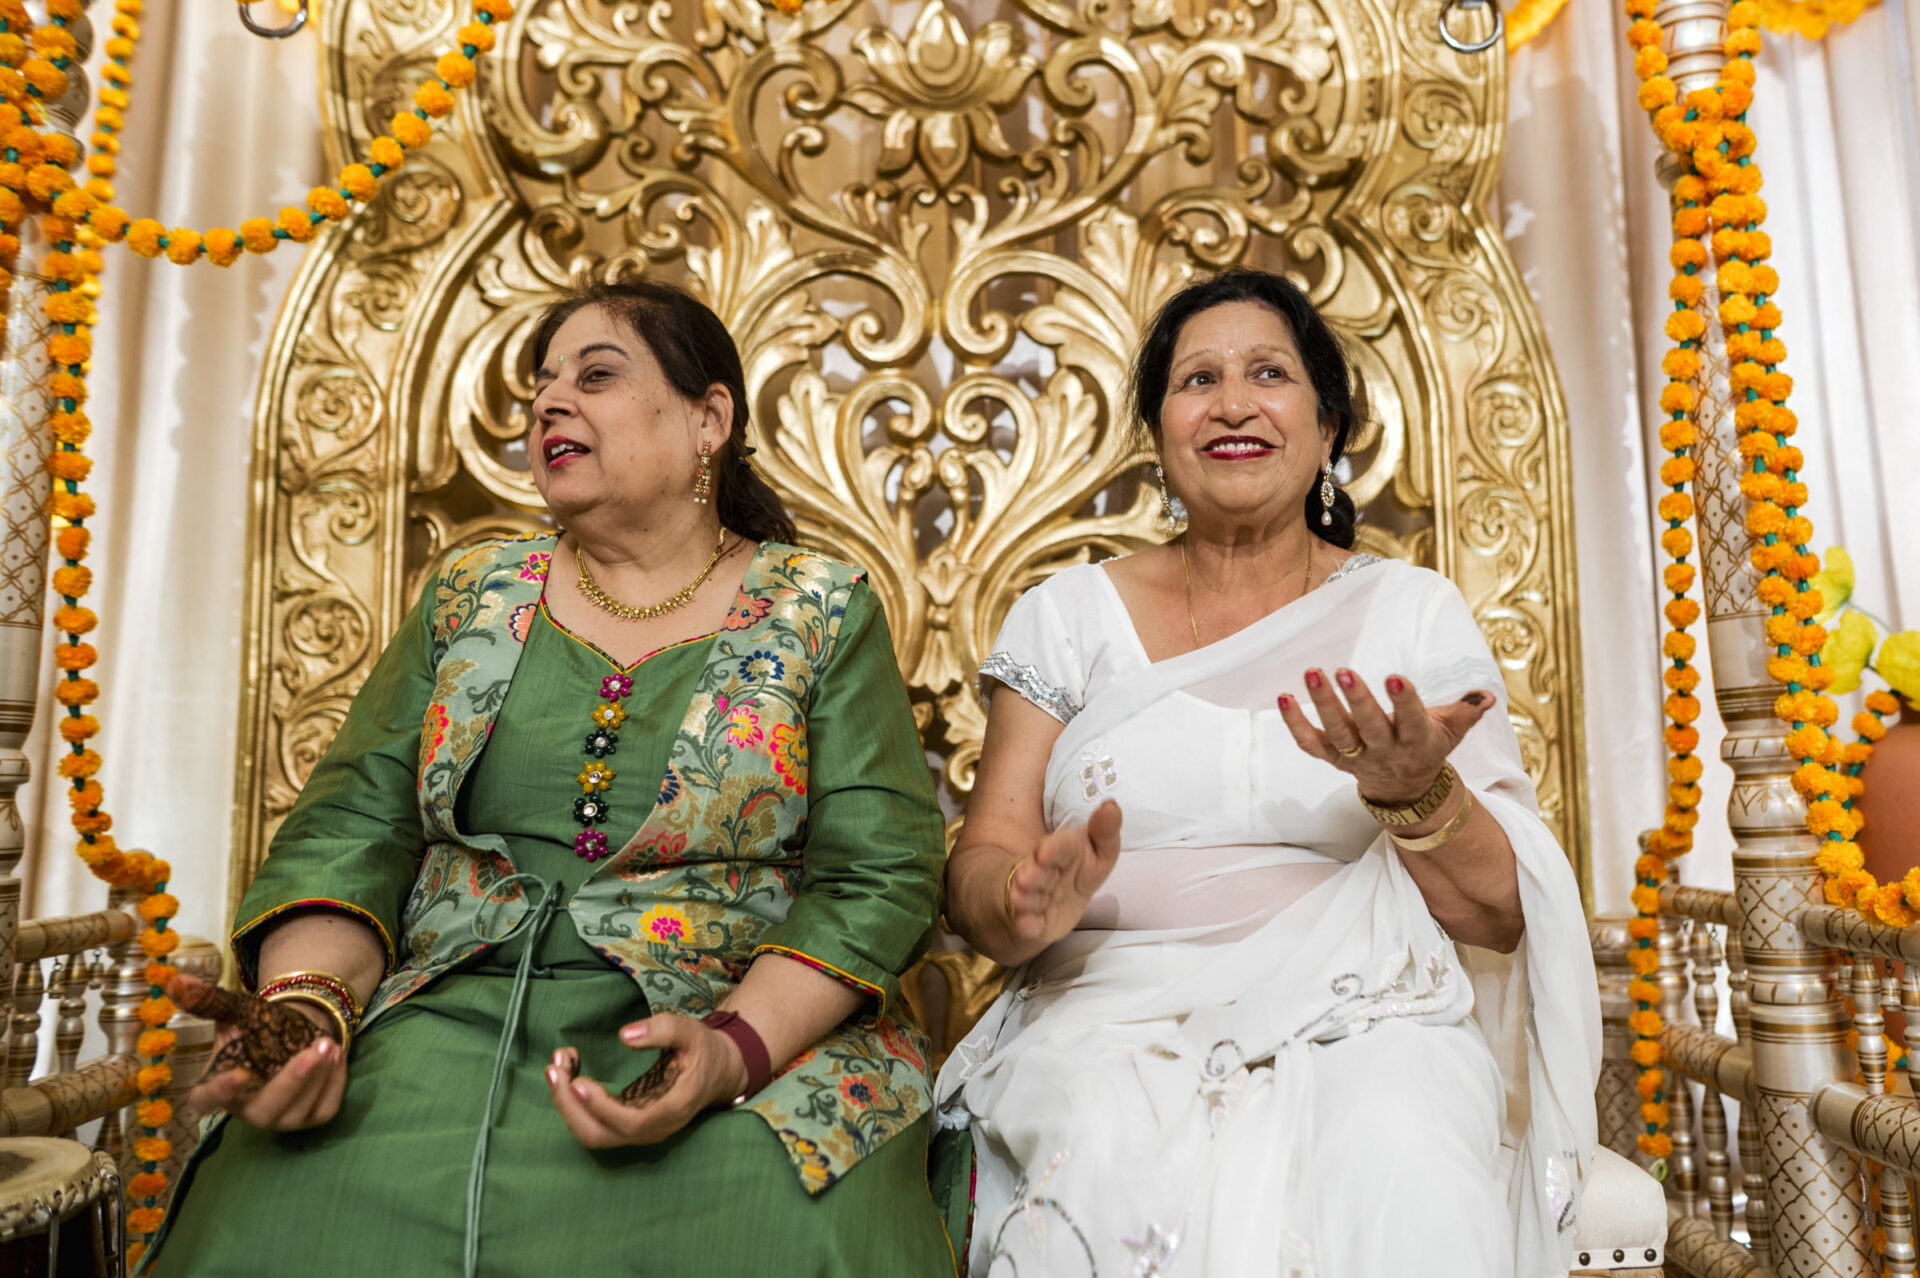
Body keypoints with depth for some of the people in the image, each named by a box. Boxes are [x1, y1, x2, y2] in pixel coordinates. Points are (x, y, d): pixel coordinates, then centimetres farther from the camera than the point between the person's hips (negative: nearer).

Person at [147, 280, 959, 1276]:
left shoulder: (825, 613, 2)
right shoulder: (470, 598, 12)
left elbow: (879, 876, -5)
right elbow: (351, 830, 6)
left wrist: (736, 1047, -21)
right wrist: (307, 1003, -14)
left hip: (760, 1030, -2)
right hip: (446, 1018, 3)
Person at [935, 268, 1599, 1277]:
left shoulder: (1413, 612, 8)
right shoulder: (1071, 613, 8)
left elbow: (1502, 918, 3)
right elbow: (975, 876, 2)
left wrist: (1417, 794, -18)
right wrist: (1029, 901, -21)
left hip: (1364, 1018, 0)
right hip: (1117, 1020, 1)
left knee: (1405, 1190, -31)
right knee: (1117, 1173, -31)